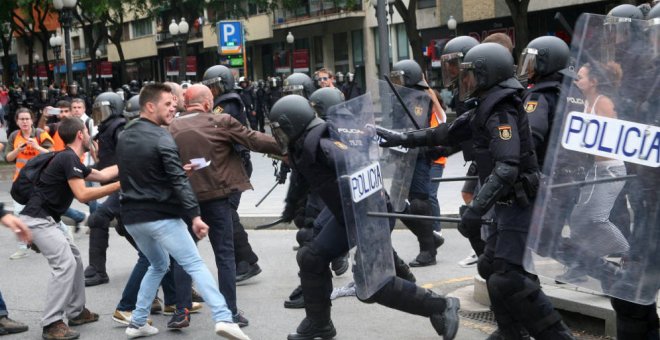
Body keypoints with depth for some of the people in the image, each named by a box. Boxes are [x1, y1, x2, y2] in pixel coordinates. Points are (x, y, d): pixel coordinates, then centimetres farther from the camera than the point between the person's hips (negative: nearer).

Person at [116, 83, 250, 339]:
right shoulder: (161, 137, -12)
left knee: (158, 265, 24)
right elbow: (179, 181, -19)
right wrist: (194, 215, -22)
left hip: (132, 217, 7)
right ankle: (223, 318, -18)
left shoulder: (124, 137, 13)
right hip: (161, 216, -7)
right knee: (195, 265, -6)